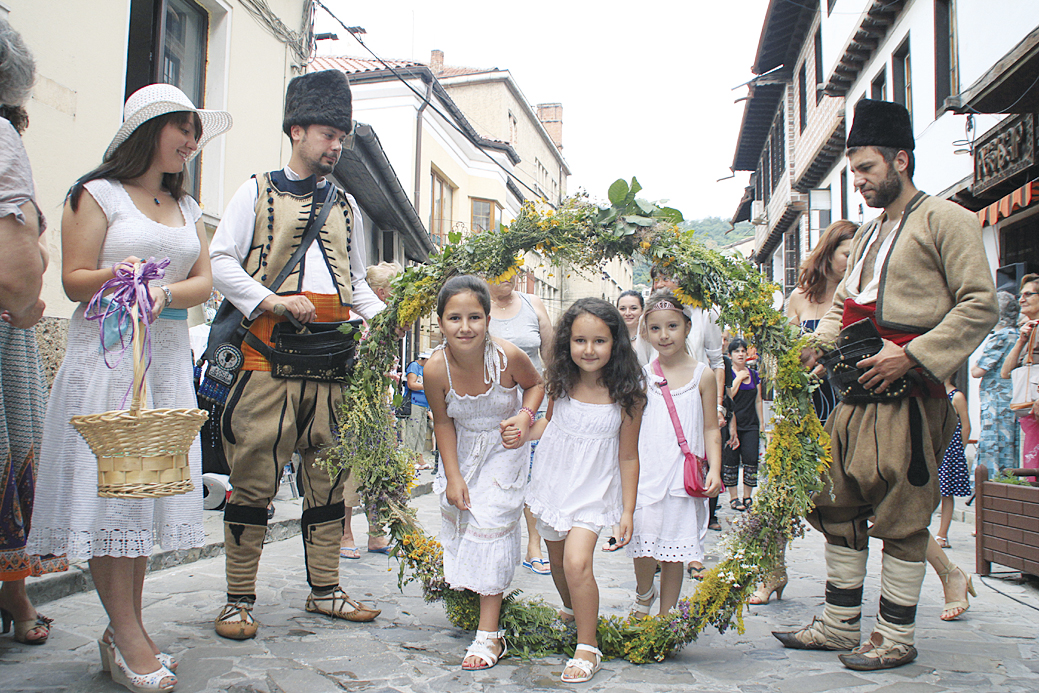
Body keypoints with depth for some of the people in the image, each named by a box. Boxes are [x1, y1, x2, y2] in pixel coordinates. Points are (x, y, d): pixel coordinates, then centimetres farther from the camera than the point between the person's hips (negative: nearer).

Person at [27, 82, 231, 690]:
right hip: (107, 357, -5)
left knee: (150, 485, 4)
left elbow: (204, 281, 8)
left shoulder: (187, 207, 19)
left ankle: (125, 632, 13)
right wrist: (113, 279, -23)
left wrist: (164, 293, -12)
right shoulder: (98, 194, 3)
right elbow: (74, 280, -3)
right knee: (109, 486, -7)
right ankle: (127, 634, 0)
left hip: (169, 359, 5)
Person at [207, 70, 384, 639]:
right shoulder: (257, 192, 8)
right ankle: (239, 600, 8)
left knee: (331, 474, 8)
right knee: (255, 474, -3)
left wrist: (382, 315, 5)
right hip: (271, 350, -4)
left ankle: (324, 589, 19)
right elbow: (220, 262, 0)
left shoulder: (345, 205, 21)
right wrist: (273, 300, -13)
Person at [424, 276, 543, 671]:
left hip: (504, 447, -3)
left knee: (491, 523, -11)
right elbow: (443, 422, -9)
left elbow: (536, 383, -6)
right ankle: (459, 577, 53)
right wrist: (453, 476, -8)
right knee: (455, 509, 17)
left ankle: (490, 636, -5)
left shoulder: (507, 356, -30)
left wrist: (526, 416, -24)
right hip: (463, 448, 3)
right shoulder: (436, 369, -26)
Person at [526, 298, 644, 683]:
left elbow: (628, 457, -7)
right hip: (554, 479, 4)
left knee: (577, 563, -19)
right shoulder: (561, 382, -6)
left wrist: (628, 511, -6)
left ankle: (588, 648, 0)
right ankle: (571, 611, 51)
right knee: (556, 559, 19)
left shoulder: (626, 395, -14)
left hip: (593, 489, -4)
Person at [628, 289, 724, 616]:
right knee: (645, 543, -10)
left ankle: (666, 616, 22)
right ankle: (643, 594, 20)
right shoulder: (643, 376, 5)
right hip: (646, 470, 0)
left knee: (675, 551, 6)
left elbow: (711, 429, 5)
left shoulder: (702, 375, 3)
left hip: (684, 473, 0)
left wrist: (714, 469, -6)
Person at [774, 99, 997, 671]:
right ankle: (840, 625, 21)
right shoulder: (866, 236, 23)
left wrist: (911, 355, -17)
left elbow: (979, 305, -9)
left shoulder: (943, 219, -2)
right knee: (840, 508, 10)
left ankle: (895, 638, 12)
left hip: (908, 394, -8)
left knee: (901, 518, -1)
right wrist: (819, 345, 5)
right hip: (857, 393, 8)